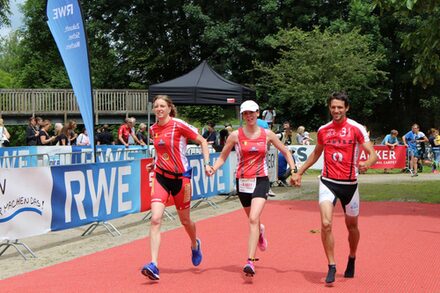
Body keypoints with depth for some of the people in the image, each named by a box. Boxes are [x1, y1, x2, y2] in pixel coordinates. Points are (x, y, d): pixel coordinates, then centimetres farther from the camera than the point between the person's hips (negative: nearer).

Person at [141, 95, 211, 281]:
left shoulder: (179, 125, -12)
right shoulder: (153, 129, 4)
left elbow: (202, 141, -5)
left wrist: (206, 163, -12)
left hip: (180, 176, -3)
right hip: (161, 176, 3)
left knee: (184, 220, 12)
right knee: (155, 219, -15)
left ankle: (195, 245, 46)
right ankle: (154, 265, -19)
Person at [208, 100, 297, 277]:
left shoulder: (267, 134, 1)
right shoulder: (236, 135, 0)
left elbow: (285, 152, 13)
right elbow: (222, 157, 6)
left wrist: (293, 170, 2)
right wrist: (212, 169, -13)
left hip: (260, 181, -2)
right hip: (242, 181, 2)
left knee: (253, 219, -19)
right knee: (252, 219, 17)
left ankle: (250, 262, -23)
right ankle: (260, 231, 56)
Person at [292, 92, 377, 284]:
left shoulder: (356, 129, -8)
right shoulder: (323, 130, 4)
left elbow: (373, 155, -13)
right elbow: (316, 153, 22)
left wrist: (367, 163, -35)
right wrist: (299, 172, 21)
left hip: (349, 183, -1)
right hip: (328, 182, 1)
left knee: (351, 226, 14)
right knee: (326, 224, -17)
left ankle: (352, 259, 40)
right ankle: (331, 267, -6)